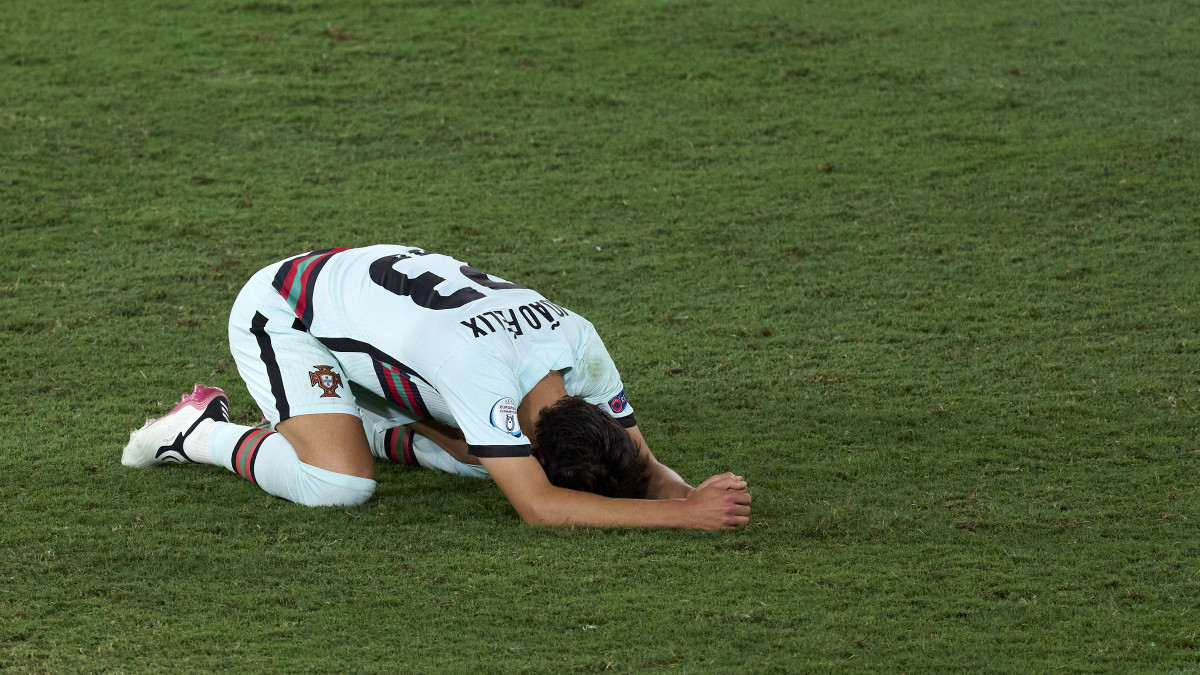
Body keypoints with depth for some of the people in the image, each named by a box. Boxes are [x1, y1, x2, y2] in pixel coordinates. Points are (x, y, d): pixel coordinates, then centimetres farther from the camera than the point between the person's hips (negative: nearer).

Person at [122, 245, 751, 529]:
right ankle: (201, 432, -2)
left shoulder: (579, 343, -20)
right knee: (342, 485, -27)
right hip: (280, 314, -8)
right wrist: (679, 515, -46)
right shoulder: (481, 363, -42)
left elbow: (643, 466, -10)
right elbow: (535, 506, -43)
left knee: (494, 448, 2)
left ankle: (343, 424, 18)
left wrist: (691, 493, -33)